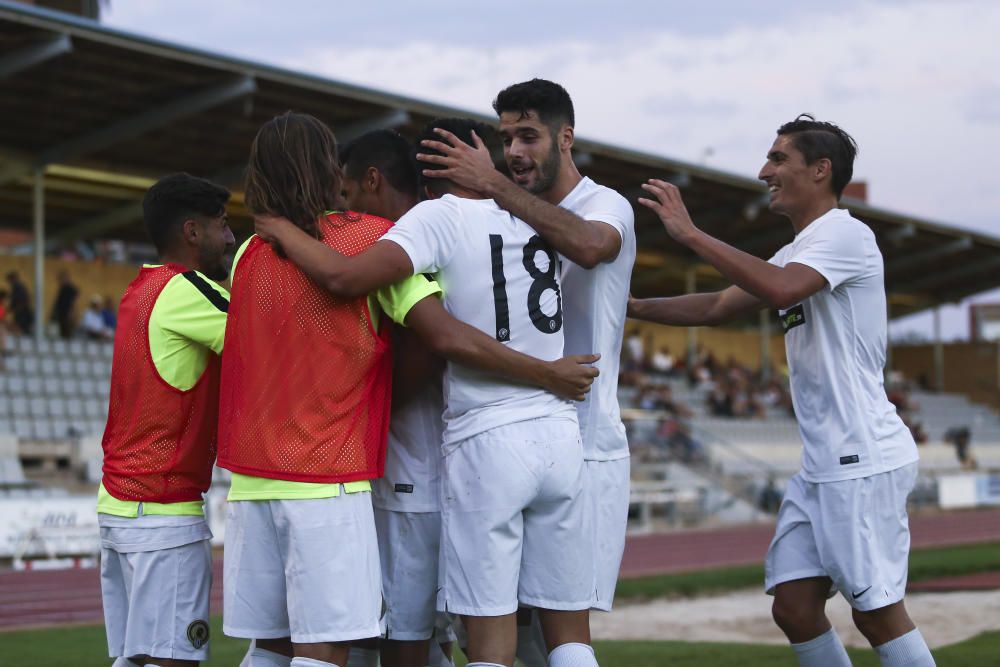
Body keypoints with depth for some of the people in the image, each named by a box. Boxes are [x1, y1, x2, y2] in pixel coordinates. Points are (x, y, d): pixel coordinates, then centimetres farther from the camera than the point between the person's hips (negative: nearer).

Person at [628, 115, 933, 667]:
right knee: (794, 607, 6)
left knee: (877, 612, -7)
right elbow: (717, 308, 23)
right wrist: (631, 306, 14)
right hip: (821, 464, 9)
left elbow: (779, 289, -28)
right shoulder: (797, 254, 19)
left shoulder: (845, 234, -10)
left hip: (863, 460, -9)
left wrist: (690, 233, -23)